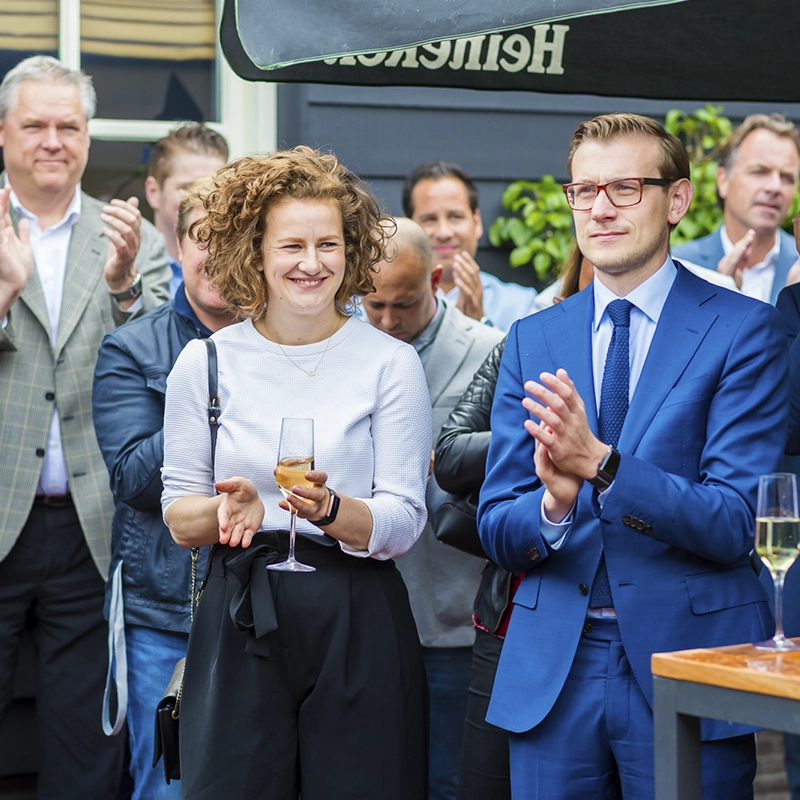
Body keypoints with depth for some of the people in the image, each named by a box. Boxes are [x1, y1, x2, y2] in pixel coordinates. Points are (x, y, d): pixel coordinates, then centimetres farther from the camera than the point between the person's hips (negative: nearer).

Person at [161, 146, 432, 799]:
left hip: (359, 628, -1)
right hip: (238, 625, 1)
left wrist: (328, 510, -23)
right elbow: (179, 517, 6)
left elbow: (404, 524, -4)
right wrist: (230, 506, -16)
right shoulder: (204, 364, 3)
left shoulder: (391, 363, 0)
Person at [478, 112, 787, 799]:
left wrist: (599, 463, -24)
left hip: (686, 666, -3)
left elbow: (735, 523, -12)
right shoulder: (532, 341, 9)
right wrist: (554, 503, -18)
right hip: (552, 676, 3)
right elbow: (498, 533, 5)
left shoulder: (744, 330, -4)